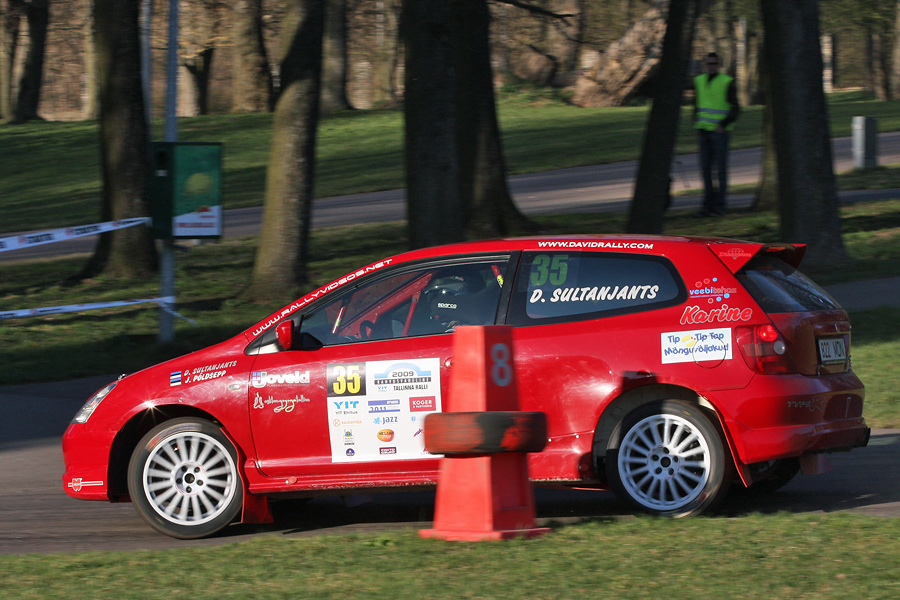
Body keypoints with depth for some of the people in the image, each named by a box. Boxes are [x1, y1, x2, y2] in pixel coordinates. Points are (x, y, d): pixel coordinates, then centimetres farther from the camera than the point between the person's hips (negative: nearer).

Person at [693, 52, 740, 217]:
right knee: (705, 168, 5)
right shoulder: (699, 81, 11)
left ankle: (719, 205, 1)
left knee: (721, 168, -3)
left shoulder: (726, 82, -5)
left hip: (720, 131, -5)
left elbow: (735, 108, -5)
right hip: (703, 130, 5)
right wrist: (696, 123, 10)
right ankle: (708, 202, 11)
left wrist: (723, 124, -15)